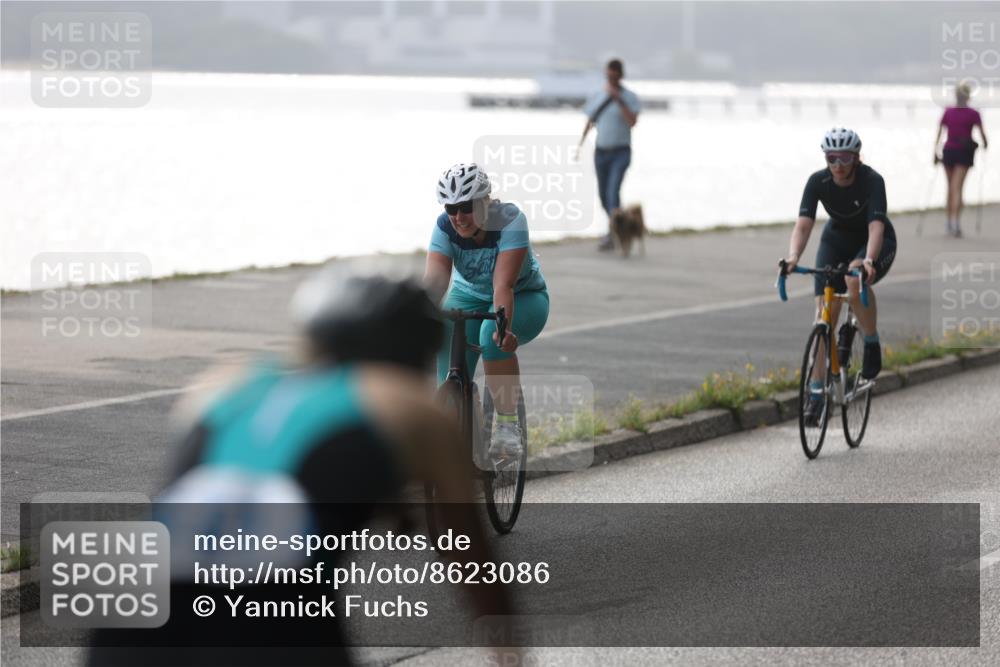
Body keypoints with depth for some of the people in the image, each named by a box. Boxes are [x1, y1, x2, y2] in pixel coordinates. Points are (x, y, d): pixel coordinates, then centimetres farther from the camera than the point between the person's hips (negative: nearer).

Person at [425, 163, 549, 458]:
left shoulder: (509, 220, -28)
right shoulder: (445, 226, -18)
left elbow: (503, 283, -39)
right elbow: (434, 279, -31)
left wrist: (504, 326, -55)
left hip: (523, 298, -3)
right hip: (469, 298, 3)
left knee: (492, 333, -37)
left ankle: (508, 423, -27)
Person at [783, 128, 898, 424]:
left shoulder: (872, 181, -29)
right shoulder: (818, 182, -21)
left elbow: (876, 226, -41)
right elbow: (803, 224, -30)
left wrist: (868, 260, -59)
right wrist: (793, 257, -49)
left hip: (877, 244, -3)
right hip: (837, 240, 3)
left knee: (856, 280, -36)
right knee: (824, 311, -11)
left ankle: (872, 344, -13)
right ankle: (817, 391, -5)